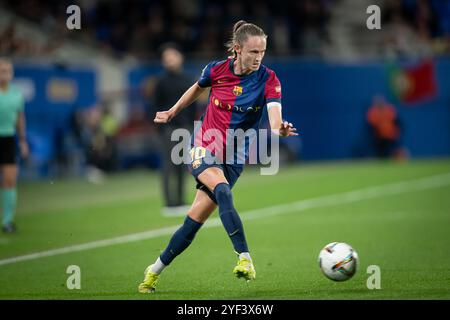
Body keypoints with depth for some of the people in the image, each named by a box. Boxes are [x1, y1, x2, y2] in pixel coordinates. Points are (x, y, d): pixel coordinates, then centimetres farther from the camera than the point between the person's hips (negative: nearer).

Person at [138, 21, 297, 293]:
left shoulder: (268, 79, -14)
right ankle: (245, 259, -38)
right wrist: (172, 112, 24)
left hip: (233, 158, 1)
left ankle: (154, 272, 13)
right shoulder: (217, 70, -9)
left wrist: (280, 129, -53)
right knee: (222, 191, -31)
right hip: (203, 148, -1)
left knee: (194, 220, -2)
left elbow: (275, 116, -30)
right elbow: (198, 89, 15)